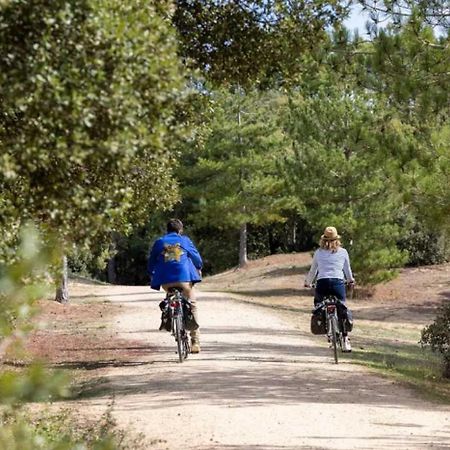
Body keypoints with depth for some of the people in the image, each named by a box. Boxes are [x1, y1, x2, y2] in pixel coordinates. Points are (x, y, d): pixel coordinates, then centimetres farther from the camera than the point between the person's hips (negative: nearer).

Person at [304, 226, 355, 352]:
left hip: (322, 283, 0)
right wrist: (351, 280, 42)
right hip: (338, 283, 0)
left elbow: (313, 270, 19)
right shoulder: (343, 252, 11)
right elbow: (347, 270, 22)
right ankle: (345, 340, -2)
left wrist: (308, 282, 36)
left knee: (318, 303, 27)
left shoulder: (318, 252, 12)